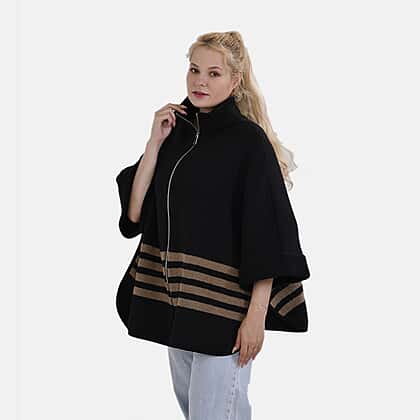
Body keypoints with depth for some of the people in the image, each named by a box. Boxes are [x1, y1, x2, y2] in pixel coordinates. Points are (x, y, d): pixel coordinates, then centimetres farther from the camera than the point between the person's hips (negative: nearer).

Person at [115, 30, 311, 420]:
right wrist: (154, 143, -6)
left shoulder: (249, 140, -11)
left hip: (224, 303, -7)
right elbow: (134, 212, 1)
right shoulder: (177, 132, 7)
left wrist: (257, 315, -17)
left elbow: (267, 236, -13)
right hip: (175, 299, 7)